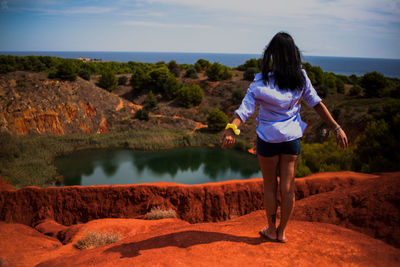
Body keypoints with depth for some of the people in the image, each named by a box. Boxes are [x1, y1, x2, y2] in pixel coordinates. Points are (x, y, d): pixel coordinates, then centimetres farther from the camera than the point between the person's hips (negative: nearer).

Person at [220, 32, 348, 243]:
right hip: (292, 138, 3)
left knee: (270, 187, 14)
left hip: (268, 139, -2)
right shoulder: (301, 78, -3)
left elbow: (246, 108, -26)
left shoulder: (262, 81, -13)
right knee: (288, 188, 10)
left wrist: (231, 128, -35)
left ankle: (271, 230, 28)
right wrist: (336, 128, 4)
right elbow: (317, 104, 0)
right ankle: (281, 232, 24)